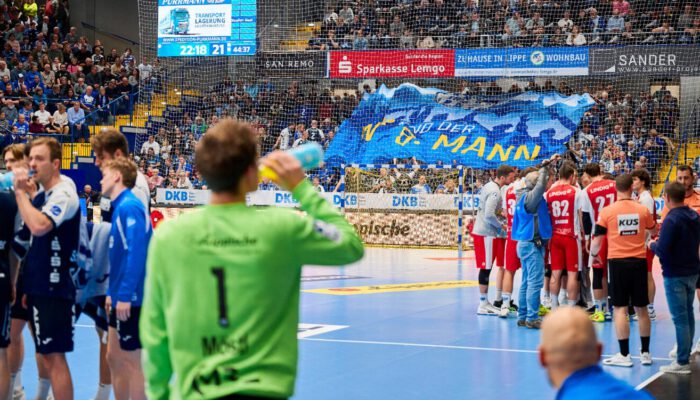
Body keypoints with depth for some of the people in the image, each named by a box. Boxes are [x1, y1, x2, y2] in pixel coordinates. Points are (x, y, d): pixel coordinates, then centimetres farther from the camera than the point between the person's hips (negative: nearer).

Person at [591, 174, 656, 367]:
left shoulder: (607, 212, -6)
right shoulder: (642, 210, 1)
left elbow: (597, 240, -3)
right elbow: (653, 230, 21)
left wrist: (594, 254, 18)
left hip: (618, 262, -2)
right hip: (639, 262, 3)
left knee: (620, 308, 0)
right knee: (641, 308, 11)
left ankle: (624, 355, -1)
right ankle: (645, 353, 18)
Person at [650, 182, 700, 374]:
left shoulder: (672, 220, -20)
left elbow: (662, 250, -24)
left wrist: (652, 245, -2)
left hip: (675, 275, -8)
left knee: (680, 318, -5)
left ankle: (682, 362, -2)